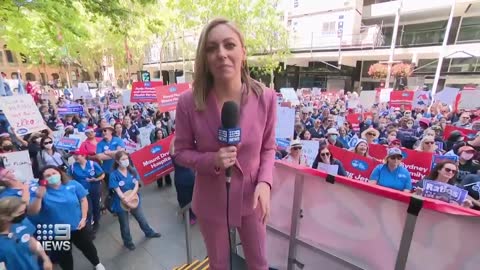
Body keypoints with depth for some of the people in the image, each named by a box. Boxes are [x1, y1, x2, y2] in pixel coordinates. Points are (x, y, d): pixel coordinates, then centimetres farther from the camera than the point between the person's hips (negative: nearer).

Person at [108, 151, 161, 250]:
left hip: (134, 200, 3)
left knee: (142, 219, 22)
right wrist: (127, 203, -22)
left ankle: (149, 233, 46)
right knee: (124, 225, 17)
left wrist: (130, 197, -24)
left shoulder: (132, 171, -8)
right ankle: (127, 242, 41)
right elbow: (118, 192, -19)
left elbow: (136, 186, -10)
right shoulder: (114, 175, -18)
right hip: (121, 203, -3)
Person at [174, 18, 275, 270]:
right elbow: (181, 152, -7)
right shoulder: (188, 102, -19)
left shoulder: (266, 98, -15)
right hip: (211, 200, 0)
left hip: (250, 197, 1)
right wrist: (212, 161, -26)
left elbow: (268, 148, -3)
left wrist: (265, 182, -19)